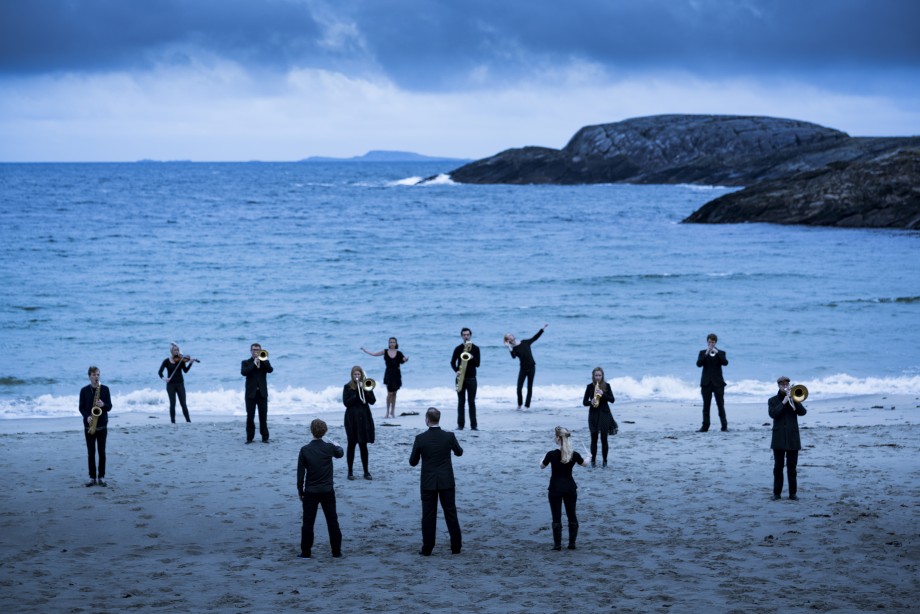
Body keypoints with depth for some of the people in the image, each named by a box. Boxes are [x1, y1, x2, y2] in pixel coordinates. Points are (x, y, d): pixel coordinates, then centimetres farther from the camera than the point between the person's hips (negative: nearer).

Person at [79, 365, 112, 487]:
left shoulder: (105, 389, 2)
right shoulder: (84, 390, 2)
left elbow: (109, 407, 3)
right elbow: (81, 407, 2)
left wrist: (103, 405, -19)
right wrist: (87, 416, -15)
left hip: (102, 425, 0)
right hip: (89, 425, 0)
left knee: (102, 452, 1)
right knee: (91, 452, 2)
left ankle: (101, 477, 8)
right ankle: (92, 478, 6)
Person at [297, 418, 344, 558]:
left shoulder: (305, 450, -10)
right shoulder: (329, 447, -6)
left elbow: (300, 472, -5)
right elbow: (340, 454, 18)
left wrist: (300, 491, 6)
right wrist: (337, 445, 39)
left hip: (310, 492, -1)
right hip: (327, 491, 1)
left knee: (308, 522, 6)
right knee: (332, 521, 10)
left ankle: (305, 552, 7)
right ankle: (336, 551, 12)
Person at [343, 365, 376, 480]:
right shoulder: (348, 387, 1)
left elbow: (372, 401, -2)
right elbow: (346, 402, -10)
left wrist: (366, 391, -15)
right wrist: (356, 393, -17)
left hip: (364, 418, 2)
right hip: (352, 418, -1)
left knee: (363, 445, 4)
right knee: (351, 444, 1)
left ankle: (366, 472, 8)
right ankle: (350, 471, 7)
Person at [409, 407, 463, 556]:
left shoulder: (420, 438, -11)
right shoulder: (449, 436, -7)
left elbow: (413, 462, -3)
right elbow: (459, 452, 12)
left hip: (428, 483, -1)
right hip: (447, 482, 1)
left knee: (428, 516, 5)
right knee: (451, 514, 10)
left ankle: (427, 548, 6)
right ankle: (456, 546, 15)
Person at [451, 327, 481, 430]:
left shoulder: (475, 348, 3)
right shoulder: (458, 348, 4)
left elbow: (477, 364, -1)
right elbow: (452, 362, 6)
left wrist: (472, 358, -20)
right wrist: (456, 371, -11)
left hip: (471, 378, 0)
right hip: (460, 378, 0)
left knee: (471, 402, 0)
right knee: (461, 402, 2)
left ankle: (474, 424, 1)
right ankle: (460, 424, 3)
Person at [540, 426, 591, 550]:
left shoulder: (552, 454, -16)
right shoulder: (574, 455, -8)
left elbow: (542, 466, 3)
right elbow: (585, 464, 14)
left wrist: (544, 458, 26)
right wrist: (589, 457, 37)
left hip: (555, 488, -3)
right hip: (570, 488, 3)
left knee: (556, 517, 4)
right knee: (572, 515, 13)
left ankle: (557, 544, 4)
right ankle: (572, 543, 13)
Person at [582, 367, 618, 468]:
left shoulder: (606, 386, 1)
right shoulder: (590, 386, 2)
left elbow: (612, 400, -5)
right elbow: (584, 402, 2)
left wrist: (603, 394, -19)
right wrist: (591, 402, -19)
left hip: (604, 414, -1)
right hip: (593, 414, 1)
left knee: (604, 438, -1)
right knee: (594, 438, 1)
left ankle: (605, 461, 6)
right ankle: (593, 460, 8)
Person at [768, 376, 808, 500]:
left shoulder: (794, 399, 13)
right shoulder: (773, 400, 8)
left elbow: (803, 412, -2)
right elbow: (772, 413, -10)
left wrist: (794, 400, -14)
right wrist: (783, 402, -15)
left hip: (793, 438, 1)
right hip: (779, 438, -1)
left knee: (792, 467, 1)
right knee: (778, 467, -1)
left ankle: (793, 493, 3)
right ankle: (777, 493, 3)